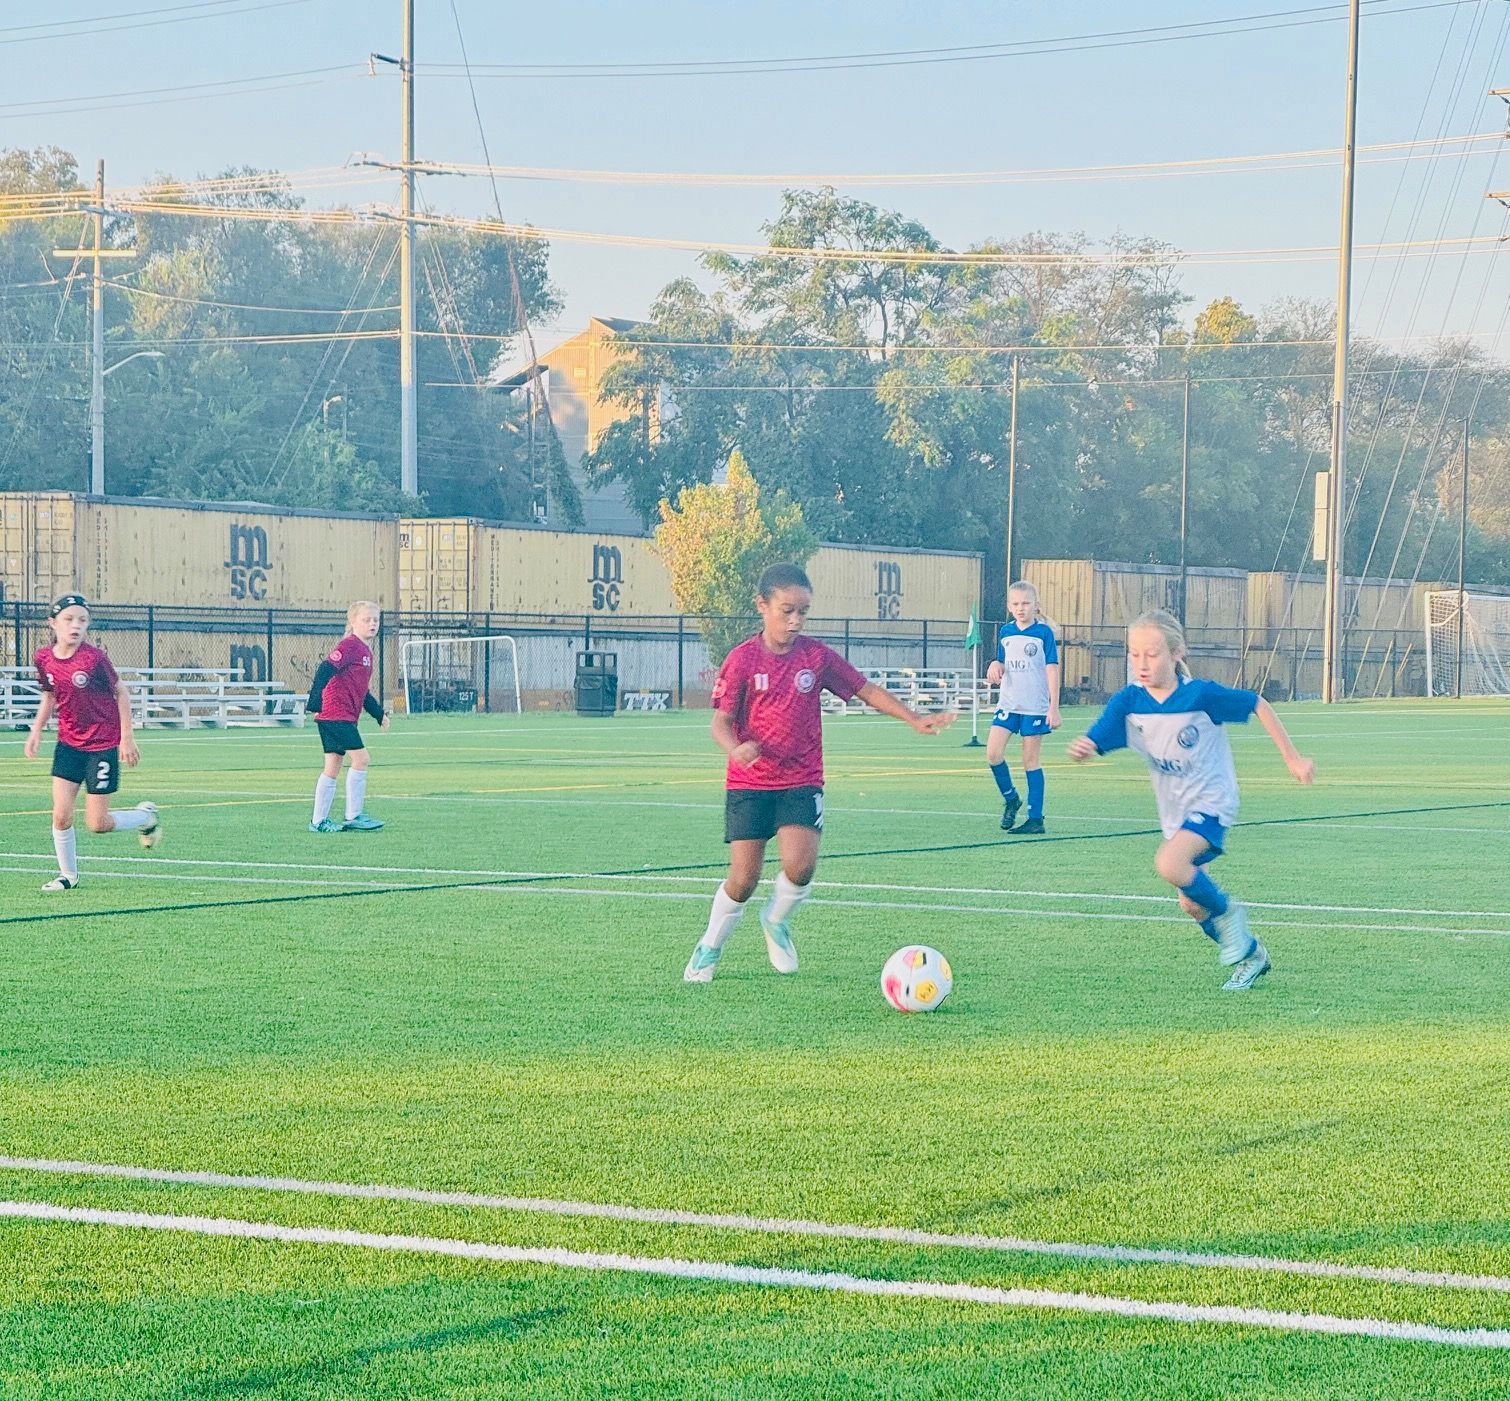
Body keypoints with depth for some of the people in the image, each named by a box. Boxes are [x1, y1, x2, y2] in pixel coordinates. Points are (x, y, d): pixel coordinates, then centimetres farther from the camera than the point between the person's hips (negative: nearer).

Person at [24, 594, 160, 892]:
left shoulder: (93, 657, -19)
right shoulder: (44, 658, -4)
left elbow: (121, 692, -6)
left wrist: (127, 738, -6)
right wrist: (36, 731, 2)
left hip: (102, 745, -4)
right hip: (69, 744, 4)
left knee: (97, 823, -3)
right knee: (60, 816, -4)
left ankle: (146, 816, 26)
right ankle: (68, 875, 16)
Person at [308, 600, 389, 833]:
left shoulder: (365, 651, 18)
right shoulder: (350, 645, -12)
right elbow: (325, 670, -20)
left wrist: (379, 713, 25)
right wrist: (315, 703, -25)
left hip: (346, 716, 10)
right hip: (337, 715, -10)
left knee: (333, 767, 10)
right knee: (359, 758, -10)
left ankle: (319, 821, 12)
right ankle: (354, 816, -6)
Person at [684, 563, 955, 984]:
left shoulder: (817, 656, 1)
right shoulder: (743, 659, -6)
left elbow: (867, 690, 8)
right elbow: (721, 721, -7)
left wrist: (915, 719, -1)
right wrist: (735, 748, -28)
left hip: (802, 780, 1)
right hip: (749, 782, -1)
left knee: (800, 866, -19)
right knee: (743, 878, -5)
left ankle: (777, 921, 13)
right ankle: (708, 950, 19)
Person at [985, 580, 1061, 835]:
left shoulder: (1043, 632, -5)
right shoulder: (1006, 632, 8)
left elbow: (1052, 670, -5)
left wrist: (1054, 708, -10)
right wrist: (995, 666, -7)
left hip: (1035, 706, -4)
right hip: (1007, 703, 4)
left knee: (1031, 761, 0)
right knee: (993, 753, -9)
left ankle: (1036, 818, 6)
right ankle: (1011, 799, 14)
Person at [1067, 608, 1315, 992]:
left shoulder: (1200, 695, -20)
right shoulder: (1128, 702, -9)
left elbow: (1257, 705, -8)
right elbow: (1093, 742, -16)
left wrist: (1292, 757, -2)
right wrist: (1081, 749, -42)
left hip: (1211, 802, -6)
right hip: (1174, 812, 6)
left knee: (1170, 865, -31)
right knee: (1192, 905, 12)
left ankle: (1226, 913, -4)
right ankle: (1250, 954, 36)